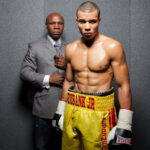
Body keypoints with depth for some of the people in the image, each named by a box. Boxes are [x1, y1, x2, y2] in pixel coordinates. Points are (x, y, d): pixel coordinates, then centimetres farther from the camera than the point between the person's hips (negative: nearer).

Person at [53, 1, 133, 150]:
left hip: (99, 113, -4)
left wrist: (124, 125, -12)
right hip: (72, 111, 5)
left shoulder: (113, 47, -9)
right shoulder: (70, 49, 5)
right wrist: (60, 111, 15)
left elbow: (123, 85, -9)